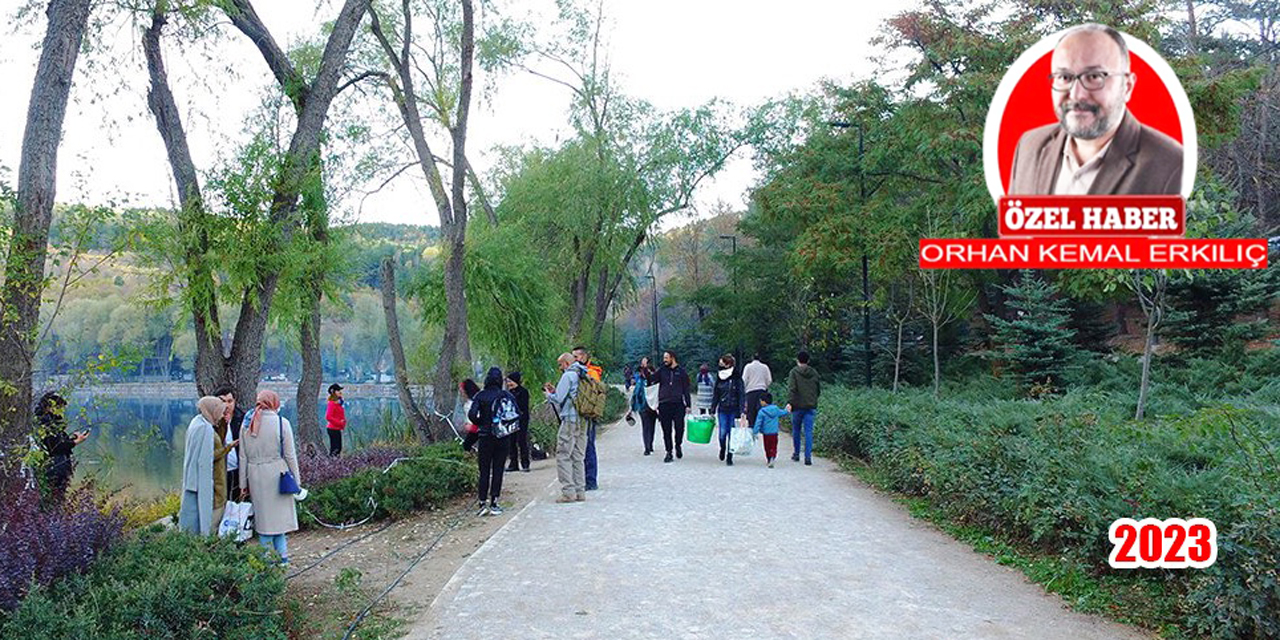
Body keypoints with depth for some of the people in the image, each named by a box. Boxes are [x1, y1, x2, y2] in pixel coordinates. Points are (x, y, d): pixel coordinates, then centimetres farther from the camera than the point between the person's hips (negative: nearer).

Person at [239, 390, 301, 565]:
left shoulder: (247, 424, 3)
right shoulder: (282, 423, -7)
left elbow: (243, 457, 5)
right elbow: (290, 455, -5)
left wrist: (243, 483, 11)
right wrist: (296, 479, 3)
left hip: (255, 476, 3)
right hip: (276, 475, -3)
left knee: (263, 516, 9)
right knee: (278, 514, 6)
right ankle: (281, 556, 10)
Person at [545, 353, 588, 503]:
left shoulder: (568, 375, -10)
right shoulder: (584, 376, 17)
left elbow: (558, 399, -12)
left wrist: (548, 394, 8)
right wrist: (554, 390, 20)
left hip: (570, 420, -8)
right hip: (583, 421, 8)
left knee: (563, 456, -4)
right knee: (578, 457, 11)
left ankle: (568, 492, -8)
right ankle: (580, 491, 11)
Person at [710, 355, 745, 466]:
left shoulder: (737, 378, -5)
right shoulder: (719, 378, 8)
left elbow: (741, 395, -5)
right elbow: (715, 395, 12)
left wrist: (742, 412, -12)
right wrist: (712, 411, 10)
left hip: (734, 410, -3)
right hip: (722, 410, 3)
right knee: (723, 432, -5)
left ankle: (729, 457, 13)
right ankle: (722, 448, 26)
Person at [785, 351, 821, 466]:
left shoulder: (794, 372, -3)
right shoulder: (814, 373, 9)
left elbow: (791, 388, -15)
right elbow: (819, 389, 15)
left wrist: (789, 402, -23)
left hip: (797, 406, -2)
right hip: (811, 406, 2)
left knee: (796, 430, 13)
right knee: (808, 431, -1)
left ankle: (796, 454, 22)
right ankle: (808, 456, -9)